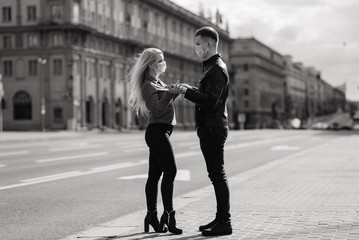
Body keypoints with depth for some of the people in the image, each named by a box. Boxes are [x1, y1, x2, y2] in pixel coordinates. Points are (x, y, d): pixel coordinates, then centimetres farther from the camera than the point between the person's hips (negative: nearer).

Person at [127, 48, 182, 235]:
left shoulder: (158, 83, 18)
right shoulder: (149, 86, -11)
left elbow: (166, 102, 20)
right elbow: (157, 110, -22)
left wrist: (175, 91, 6)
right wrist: (170, 92, -24)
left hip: (159, 132, 9)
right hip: (157, 131, -9)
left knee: (154, 175, 8)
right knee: (170, 170, -12)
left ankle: (152, 215, 11)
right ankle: (168, 214, -11)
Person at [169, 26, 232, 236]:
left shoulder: (217, 69, -14)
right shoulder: (212, 66, 19)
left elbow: (211, 101, -24)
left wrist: (187, 91, -20)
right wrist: (189, 89, 14)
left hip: (213, 128, -11)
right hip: (210, 127, 11)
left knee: (218, 174, -8)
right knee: (216, 174, 13)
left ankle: (225, 223, -4)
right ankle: (221, 218, 20)